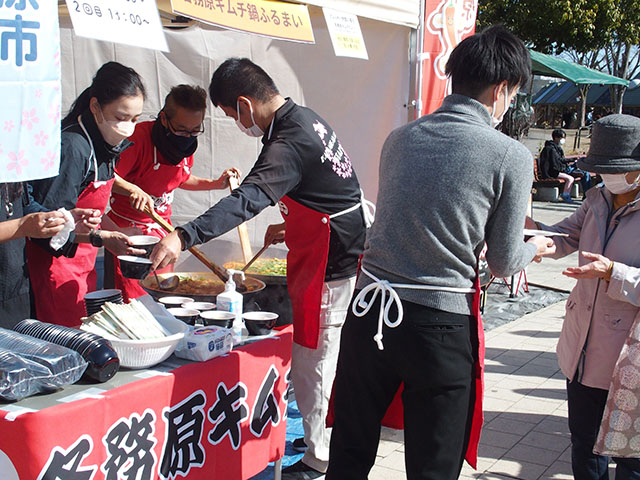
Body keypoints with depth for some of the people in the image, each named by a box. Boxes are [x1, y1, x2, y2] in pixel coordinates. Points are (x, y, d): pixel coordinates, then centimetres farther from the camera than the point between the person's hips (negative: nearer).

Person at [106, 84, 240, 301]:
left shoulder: (187, 145, 2)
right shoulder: (139, 137, -20)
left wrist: (215, 184, 8)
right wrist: (132, 190, -38)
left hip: (161, 228, 6)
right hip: (127, 227, -6)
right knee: (133, 300, -10)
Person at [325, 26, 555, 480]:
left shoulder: (400, 138, 5)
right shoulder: (511, 157, -9)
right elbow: (504, 263, 0)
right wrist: (533, 247, 23)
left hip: (369, 308, 5)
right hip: (439, 327, -4)